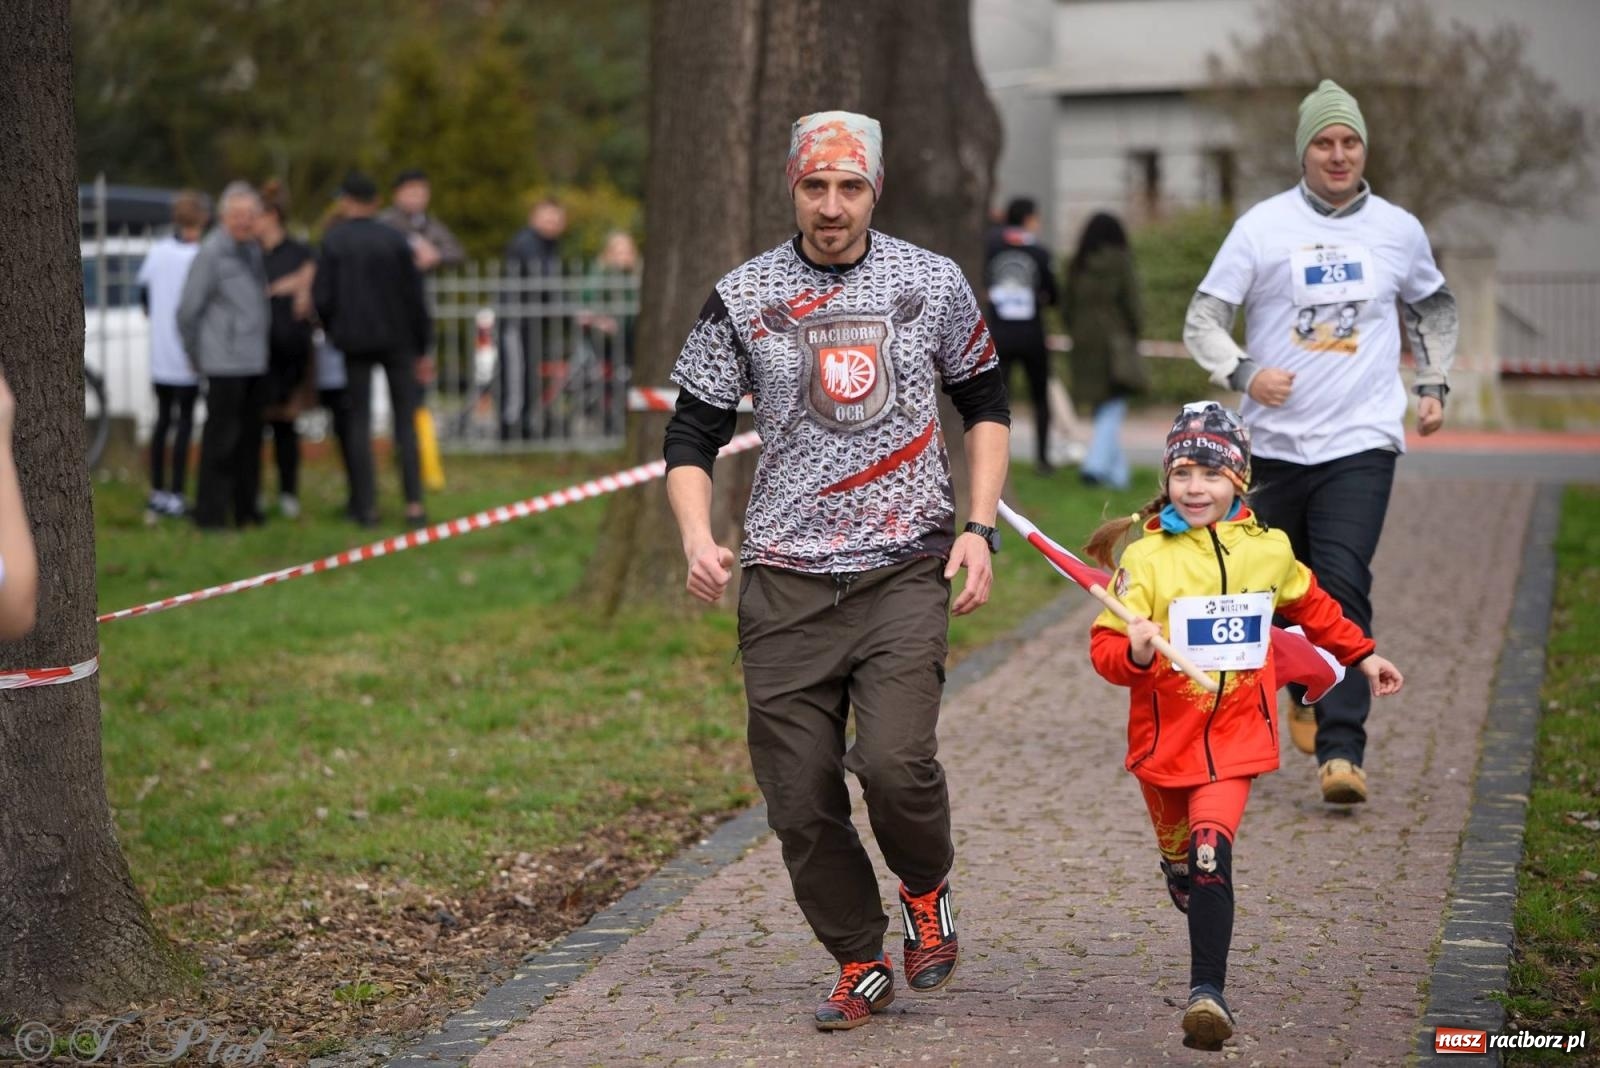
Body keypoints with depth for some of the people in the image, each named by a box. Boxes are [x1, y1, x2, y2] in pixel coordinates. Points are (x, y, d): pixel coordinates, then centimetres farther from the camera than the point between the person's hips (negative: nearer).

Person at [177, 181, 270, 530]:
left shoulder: (254, 250, 13)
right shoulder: (211, 252, -10)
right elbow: (187, 310, -9)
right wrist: (195, 353, -1)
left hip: (255, 360, 7)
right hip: (225, 362, -7)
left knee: (250, 436, 11)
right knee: (221, 436, -7)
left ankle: (245, 509, 19)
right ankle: (210, 513, -3)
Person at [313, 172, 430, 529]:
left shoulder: (333, 242, -5)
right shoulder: (395, 241, -4)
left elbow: (322, 296, -8)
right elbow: (414, 295, -3)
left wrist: (334, 331, 10)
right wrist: (421, 344, 5)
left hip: (355, 340, 0)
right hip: (397, 339, 0)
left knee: (360, 421, 6)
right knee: (405, 421, 4)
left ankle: (366, 505, 4)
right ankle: (413, 503, -3)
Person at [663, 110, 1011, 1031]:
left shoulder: (934, 283, 5)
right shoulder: (743, 299, 3)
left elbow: (986, 403, 16)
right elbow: (693, 434, 6)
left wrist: (980, 526, 3)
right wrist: (698, 539, -12)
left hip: (905, 573, -1)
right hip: (785, 581, 1)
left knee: (895, 761, -19)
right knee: (800, 798, -1)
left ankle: (928, 889, 13)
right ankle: (862, 967, 19)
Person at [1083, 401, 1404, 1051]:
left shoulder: (1269, 551, 0)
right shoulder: (1146, 557, -10)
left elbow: (1312, 607, 21)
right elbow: (1105, 648, -14)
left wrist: (1362, 655, 28)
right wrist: (1134, 652, -35)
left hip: (1236, 735, -1)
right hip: (1163, 735, 1)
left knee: (1211, 852, -18)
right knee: (1179, 856, 19)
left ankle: (1207, 991, -21)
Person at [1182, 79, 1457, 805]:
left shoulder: (1399, 230, 7)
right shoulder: (1262, 227, -1)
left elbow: (1433, 307, 26)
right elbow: (1203, 319, -2)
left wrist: (1432, 385, 14)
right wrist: (1243, 373, -20)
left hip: (1362, 442, -1)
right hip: (1276, 442, 1)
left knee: (1344, 588, -15)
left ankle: (1342, 750, -19)